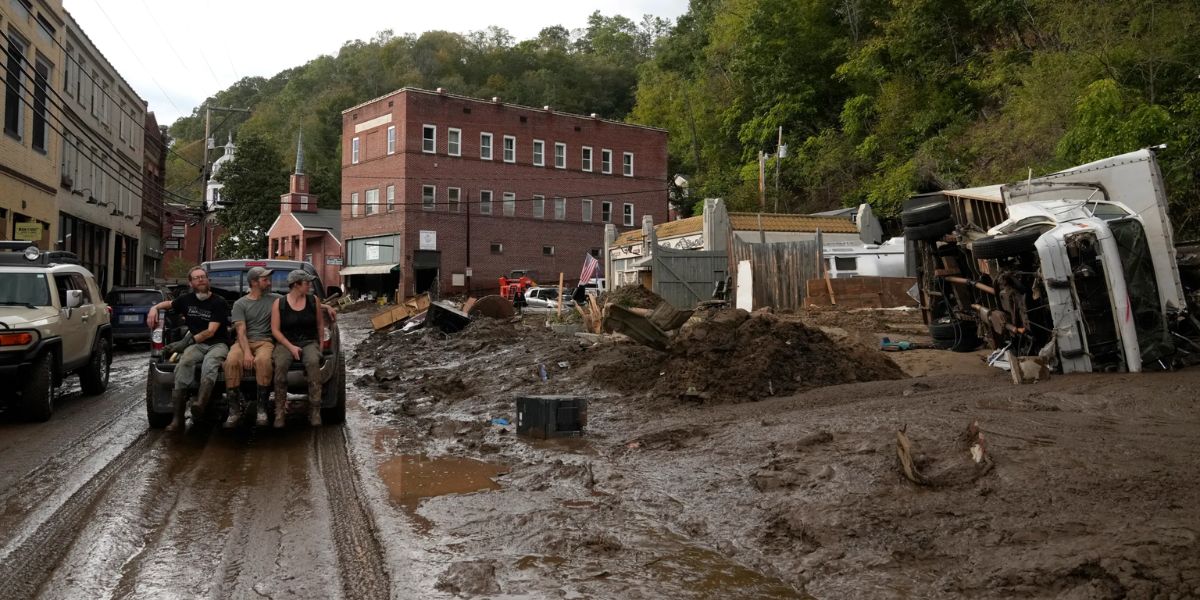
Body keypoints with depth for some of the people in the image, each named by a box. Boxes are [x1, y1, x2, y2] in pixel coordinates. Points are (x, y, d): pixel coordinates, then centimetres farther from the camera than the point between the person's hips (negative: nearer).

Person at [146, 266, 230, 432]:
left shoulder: (219, 303, -4)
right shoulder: (187, 299, 11)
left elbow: (211, 331, -9)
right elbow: (167, 304, 31)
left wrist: (190, 340, -4)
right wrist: (154, 309, 10)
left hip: (218, 344, -3)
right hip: (197, 345, 3)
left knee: (209, 363, -38)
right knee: (184, 364, -30)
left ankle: (200, 405, -61)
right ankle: (178, 418, -33)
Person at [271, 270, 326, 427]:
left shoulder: (314, 301, 7)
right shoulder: (279, 304, 2)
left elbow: (320, 324, 16)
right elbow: (275, 330, -1)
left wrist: (320, 345, 7)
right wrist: (291, 347, -12)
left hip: (309, 342, 1)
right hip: (286, 343, -1)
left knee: (313, 362, -33)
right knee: (280, 364, -33)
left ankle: (314, 411, -30)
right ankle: (279, 412, -24)